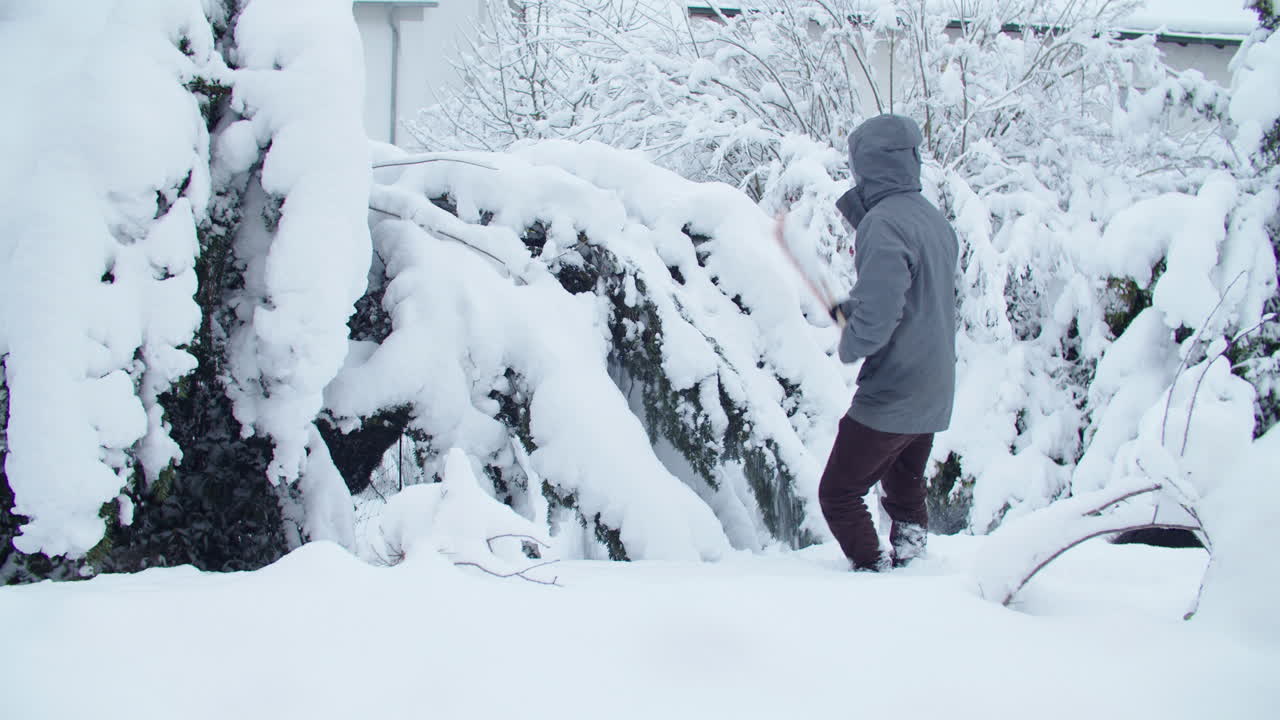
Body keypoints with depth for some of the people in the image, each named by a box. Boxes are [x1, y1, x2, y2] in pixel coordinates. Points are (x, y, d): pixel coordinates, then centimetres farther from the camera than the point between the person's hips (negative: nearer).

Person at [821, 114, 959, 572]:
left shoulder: (883, 224, -21)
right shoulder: (934, 220, 8)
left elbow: (876, 319, -27)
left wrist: (849, 346, -7)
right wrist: (851, 307, 13)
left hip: (890, 397, -9)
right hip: (934, 395, 9)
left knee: (839, 494, 2)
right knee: (905, 491, 21)